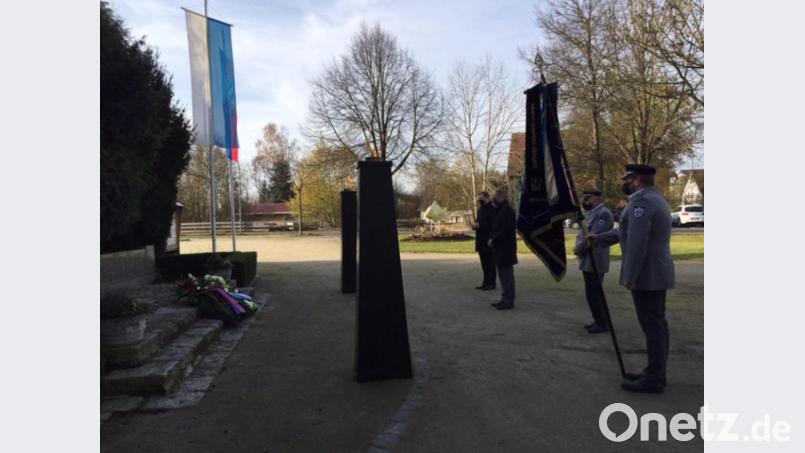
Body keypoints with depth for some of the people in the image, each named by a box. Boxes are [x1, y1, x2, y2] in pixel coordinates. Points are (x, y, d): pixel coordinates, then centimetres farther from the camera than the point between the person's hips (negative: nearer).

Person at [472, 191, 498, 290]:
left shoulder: (493, 209, -11)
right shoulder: (480, 209, 17)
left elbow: (493, 224, -18)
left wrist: (480, 225, -20)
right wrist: (475, 225, 2)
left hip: (489, 241, -8)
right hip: (481, 241, 8)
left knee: (490, 262, -3)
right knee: (484, 263, 12)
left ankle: (491, 283, 3)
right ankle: (486, 282, 18)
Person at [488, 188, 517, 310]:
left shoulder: (507, 211, -16)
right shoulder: (501, 210, 15)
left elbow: (505, 231, -22)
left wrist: (493, 239, -15)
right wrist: (492, 238, 5)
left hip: (505, 249, -10)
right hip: (500, 249, 10)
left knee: (507, 275, -4)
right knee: (502, 275, 15)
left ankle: (509, 301, 3)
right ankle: (505, 299, 23)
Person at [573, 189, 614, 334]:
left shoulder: (604, 213, -16)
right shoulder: (590, 213, 15)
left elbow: (592, 237, -21)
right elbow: (582, 233, 17)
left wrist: (578, 249, -10)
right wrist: (578, 247, -3)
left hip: (595, 261, -10)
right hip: (588, 261, 10)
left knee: (593, 294, -5)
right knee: (593, 293, 16)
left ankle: (603, 323, 6)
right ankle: (599, 321, 26)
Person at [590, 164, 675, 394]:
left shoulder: (641, 201, -17)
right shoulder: (656, 199, 17)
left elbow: (636, 242, -24)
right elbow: (627, 232, 24)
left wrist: (630, 276, -21)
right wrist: (600, 238, 29)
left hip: (646, 275, -10)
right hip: (658, 273, 10)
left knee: (652, 326, -4)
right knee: (657, 325, 14)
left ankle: (653, 380, 3)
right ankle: (655, 373, 24)